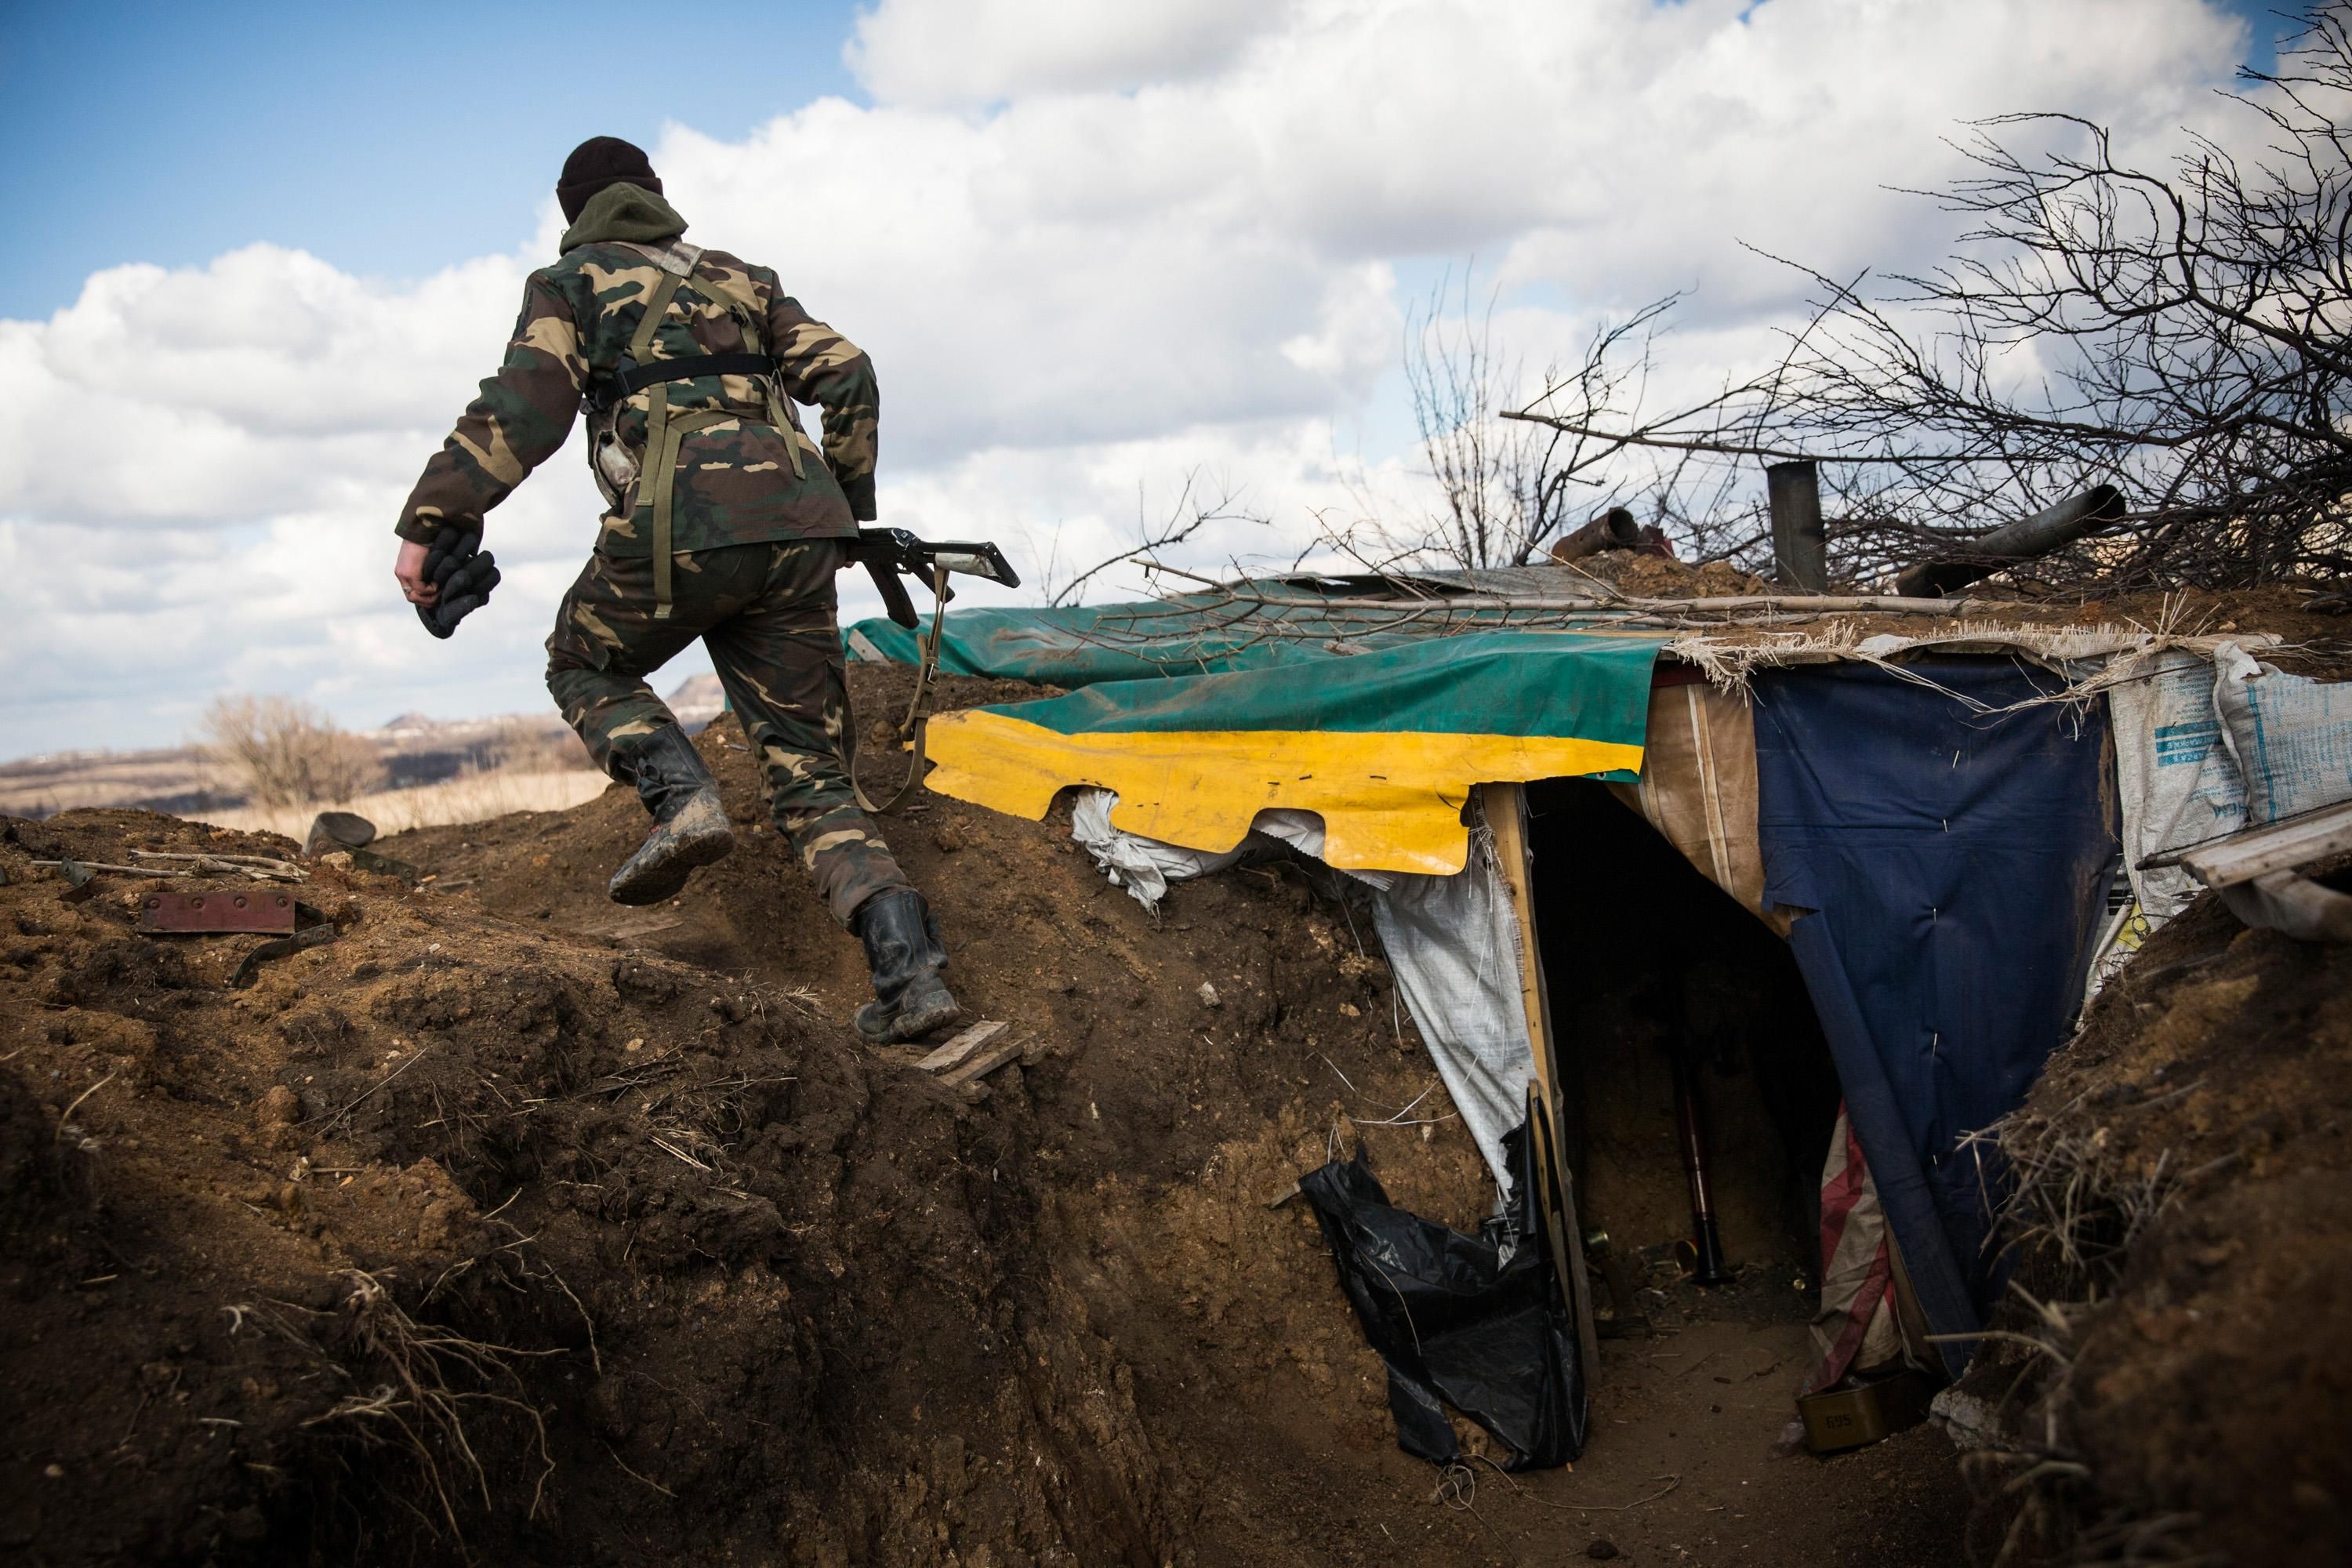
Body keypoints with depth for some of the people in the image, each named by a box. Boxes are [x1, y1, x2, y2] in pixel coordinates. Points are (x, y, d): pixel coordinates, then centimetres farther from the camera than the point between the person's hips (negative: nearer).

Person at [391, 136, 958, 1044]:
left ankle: (681, 798, -4)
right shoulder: (740, 279, 30)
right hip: (797, 533, 4)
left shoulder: (571, 280, 17)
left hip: (682, 526, -4)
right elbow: (846, 376, 18)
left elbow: (525, 403, -2)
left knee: (585, 668, 25)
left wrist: (429, 523, -5)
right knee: (812, 781, 8)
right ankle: (910, 970, -9)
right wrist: (849, 509, 29)